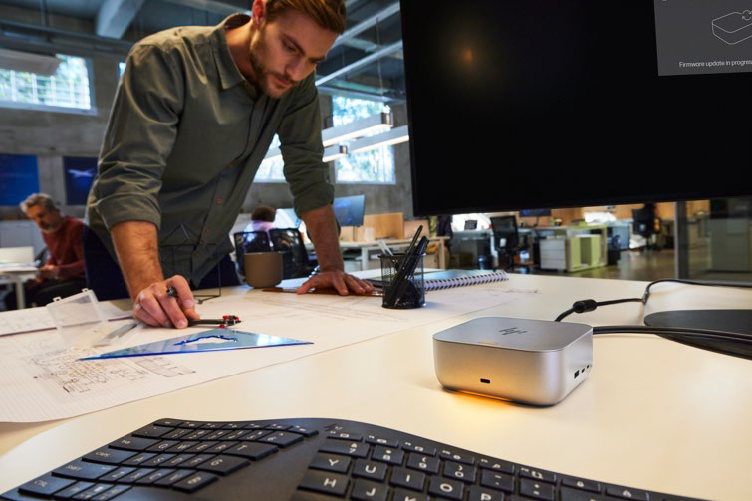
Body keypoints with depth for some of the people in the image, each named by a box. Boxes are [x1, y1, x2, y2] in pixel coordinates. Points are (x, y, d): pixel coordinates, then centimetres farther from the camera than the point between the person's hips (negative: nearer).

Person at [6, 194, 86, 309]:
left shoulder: (76, 227, -13)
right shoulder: (46, 230, 11)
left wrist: (58, 270, -31)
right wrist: (40, 277, 8)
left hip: (80, 281, -8)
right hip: (59, 279, 8)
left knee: (42, 297, -30)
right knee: (12, 298, -4)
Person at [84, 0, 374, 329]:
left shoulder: (297, 82, -10)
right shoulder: (163, 59, -23)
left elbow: (308, 175, -9)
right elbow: (129, 179, -31)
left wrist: (332, 267, -17)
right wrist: (148, 286, -45)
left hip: (210, 257, 4)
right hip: (130, 255, -3)